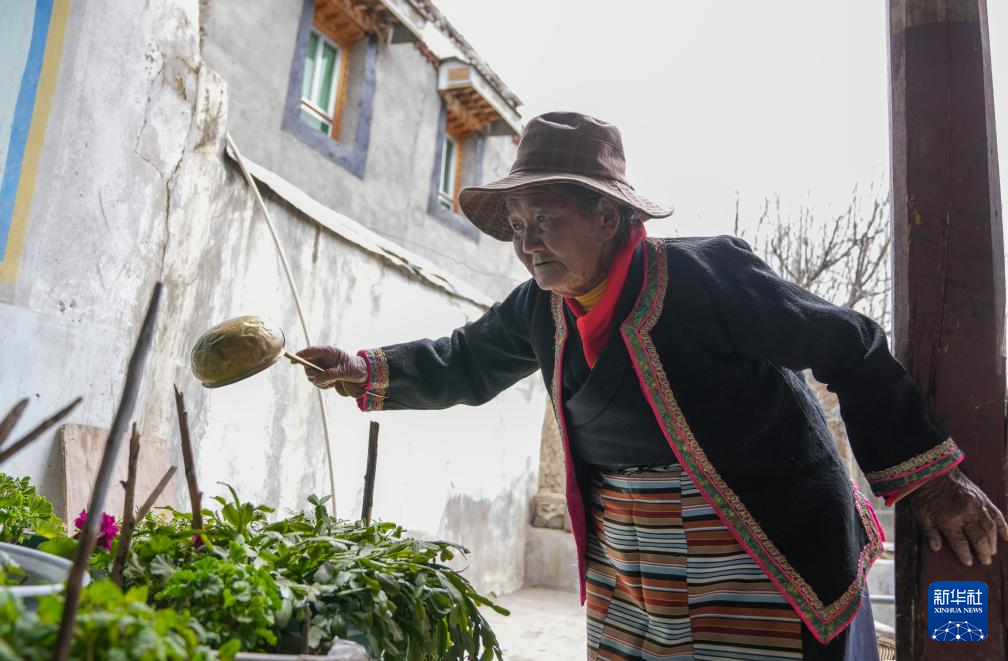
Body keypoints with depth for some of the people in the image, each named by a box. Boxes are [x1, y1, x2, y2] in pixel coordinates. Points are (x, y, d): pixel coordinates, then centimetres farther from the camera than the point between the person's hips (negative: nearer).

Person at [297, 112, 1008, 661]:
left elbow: (853, 350, -12)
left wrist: (929, 475, -9)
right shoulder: (540, 308, 1)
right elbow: (464, 363, 15)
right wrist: (368, 371, 3)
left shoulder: (710, 275, -19)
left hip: (766, 560, -5)